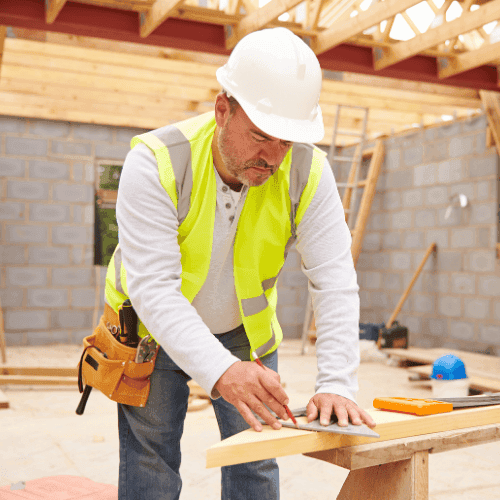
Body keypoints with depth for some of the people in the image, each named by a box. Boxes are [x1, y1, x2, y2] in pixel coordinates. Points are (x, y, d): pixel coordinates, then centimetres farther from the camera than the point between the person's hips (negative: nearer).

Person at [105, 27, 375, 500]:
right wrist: (220, 371, -49)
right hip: (153, 329, -2)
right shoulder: (156, 162, -29)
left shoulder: (308, 173, -21)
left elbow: (335, 283, -23)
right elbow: (153, 287, -36)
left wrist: (336, 385, -34)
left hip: (245, 330, 3)